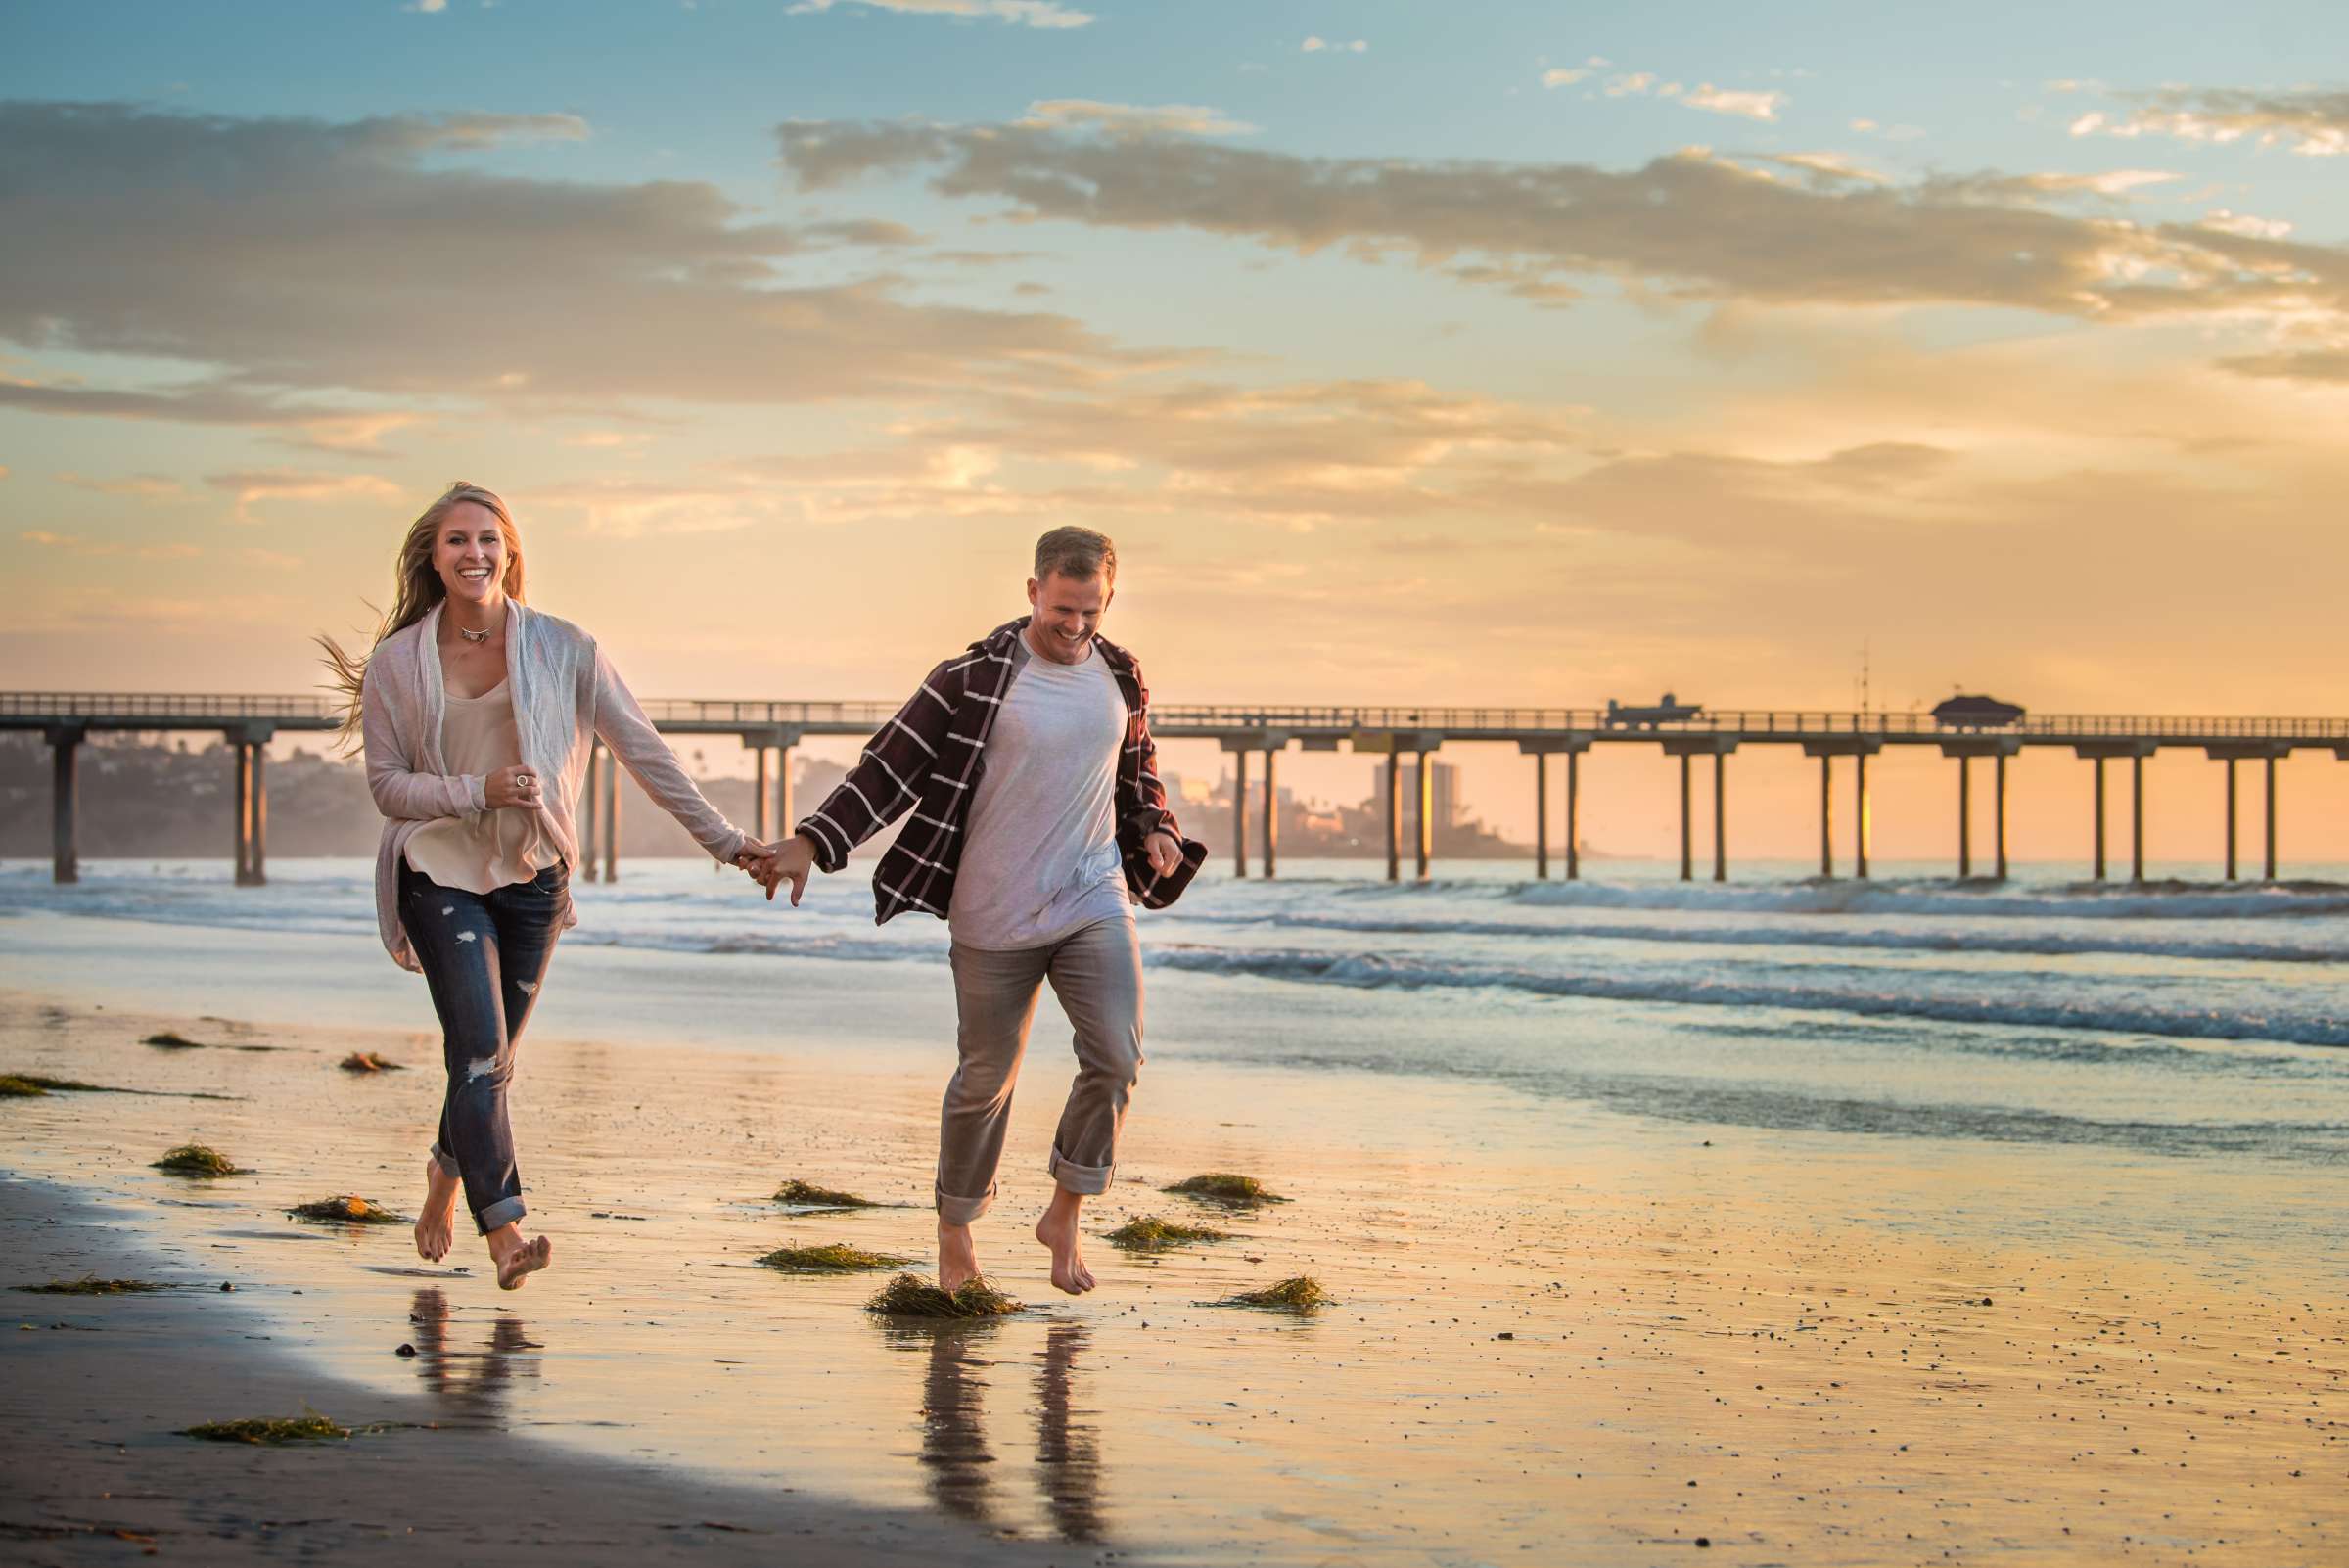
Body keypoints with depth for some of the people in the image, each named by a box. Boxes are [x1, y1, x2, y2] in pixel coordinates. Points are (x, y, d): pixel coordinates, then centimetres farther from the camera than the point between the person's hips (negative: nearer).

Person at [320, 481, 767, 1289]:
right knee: (480, 1053, -15)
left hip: (532, 877, 2)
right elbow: (387, 784, -2)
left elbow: (641, 747, -1)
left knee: (492, 1059, 12)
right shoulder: (398, 663, -3)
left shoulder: (560, 648, -4)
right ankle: (504, 1228, -16)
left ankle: (449, 1171, 40)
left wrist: (722, 838, -2)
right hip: (441, 874, -2)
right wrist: (481, 790, -18)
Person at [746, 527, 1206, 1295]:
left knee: (1116, 1058, -12)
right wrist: (812, 843, -19)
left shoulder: (1121, 677, 6)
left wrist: (1155, 831, 3)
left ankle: (1064, 1215, 7)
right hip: (995, 915, -3)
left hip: (1095, 902, 3)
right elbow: (892, 764, -10)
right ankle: (955, 1225, 29)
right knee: (987, 1077, 7)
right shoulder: (976, 678, -10)